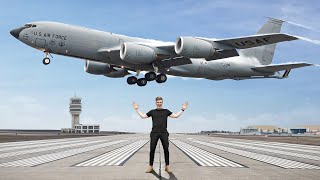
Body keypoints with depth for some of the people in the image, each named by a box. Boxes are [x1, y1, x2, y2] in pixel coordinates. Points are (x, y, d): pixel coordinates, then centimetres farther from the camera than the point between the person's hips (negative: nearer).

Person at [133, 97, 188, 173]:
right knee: (152, 149, -2)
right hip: (154, 133, 0)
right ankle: (150, 166, 5)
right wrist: (137, 109, 16)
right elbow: (143, 116, 17)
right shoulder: (152, 111, 13)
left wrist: (182, 109, 7)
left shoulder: (166, 111, 12)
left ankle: (167, 166, 5)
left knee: (166, 149, -2)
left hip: (164, 133, 0)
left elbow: (176, 115, 10)